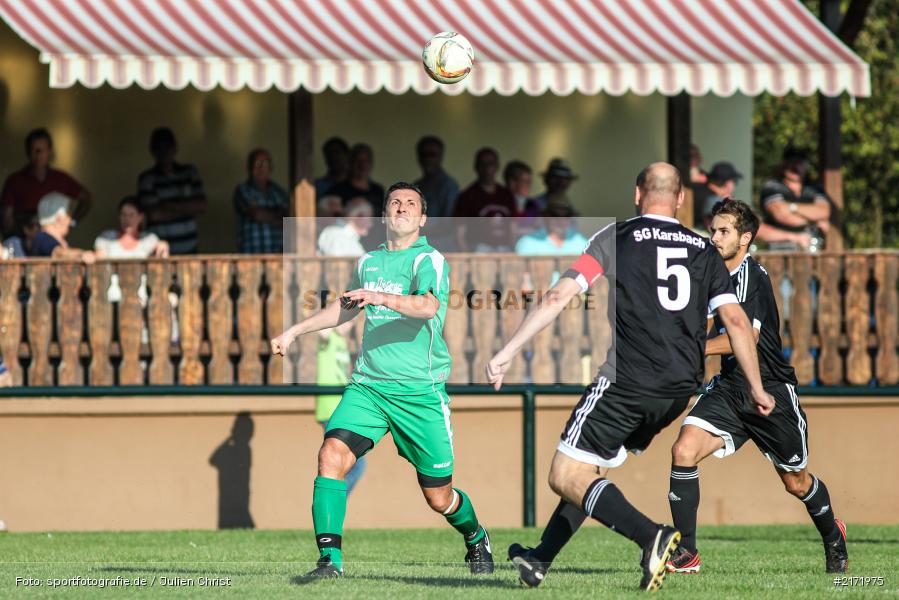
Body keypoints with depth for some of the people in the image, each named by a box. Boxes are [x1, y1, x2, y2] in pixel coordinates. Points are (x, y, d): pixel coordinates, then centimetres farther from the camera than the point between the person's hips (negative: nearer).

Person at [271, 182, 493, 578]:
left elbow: (429, 306, -26)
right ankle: (330, 559, -19)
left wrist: (380, 297, -41)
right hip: (367, 385, 4)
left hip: (420, 392, -4)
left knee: (439, 497, 4)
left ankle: (476, 539, 36)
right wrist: (295, 331, 36)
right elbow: (346, 308, 33)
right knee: (332, 455, -21)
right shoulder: (368, 262, 13)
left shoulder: (429, 260, -5)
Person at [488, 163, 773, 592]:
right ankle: (540, 560, 24)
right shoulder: (703, 250, 12)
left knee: (566, 477, -4)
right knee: (592, 468, 22)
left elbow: (558, 298, -7)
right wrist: (757, 389, 12)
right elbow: (735, 320, 6)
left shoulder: (616, 238, 0)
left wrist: (507, 353, -6)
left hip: (627, 382, -6)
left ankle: (651, 537, -22)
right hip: (679, 389, 6)